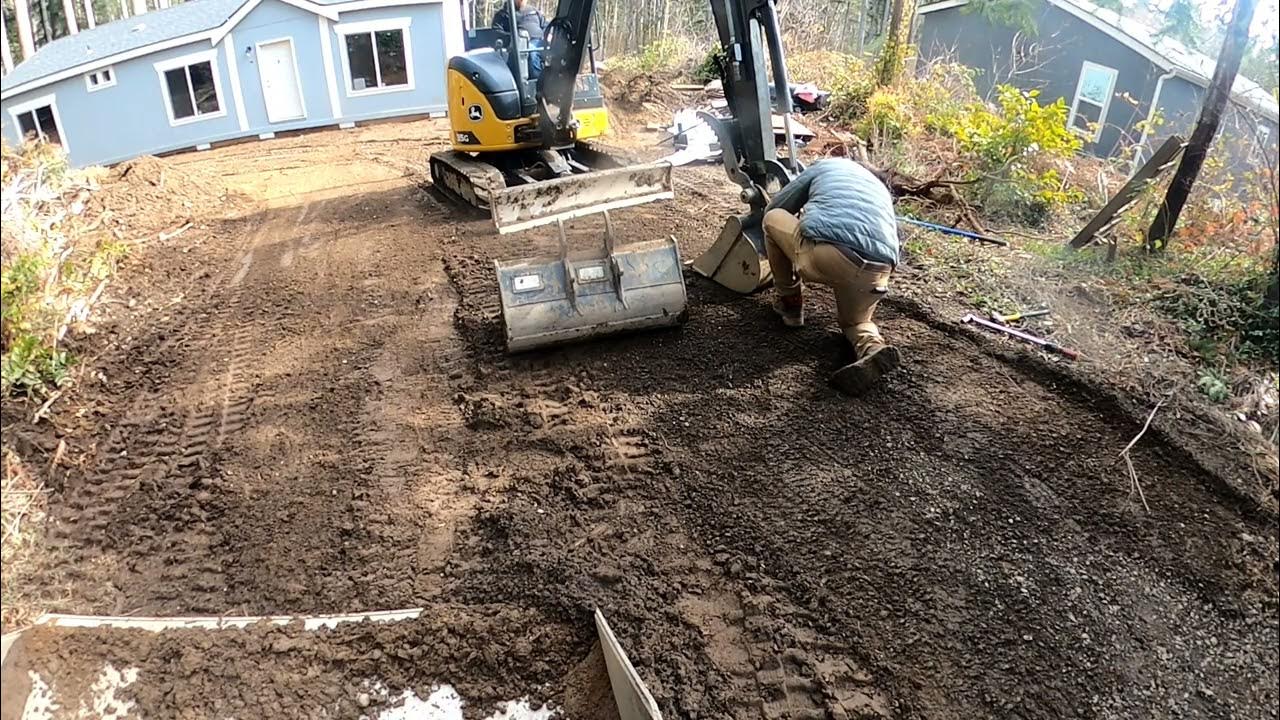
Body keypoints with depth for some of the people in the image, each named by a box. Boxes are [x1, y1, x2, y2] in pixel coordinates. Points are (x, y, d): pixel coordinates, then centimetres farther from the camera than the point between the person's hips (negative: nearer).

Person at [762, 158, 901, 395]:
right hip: (877, 270, 4)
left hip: (823, 255, -4)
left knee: (772, 218, 26)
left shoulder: (825, 166, 30)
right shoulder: (880, 189, 39)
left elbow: (774, 208, 36)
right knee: (854, 320, 34)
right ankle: (874, 348, -2)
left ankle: (790, 302, 32)